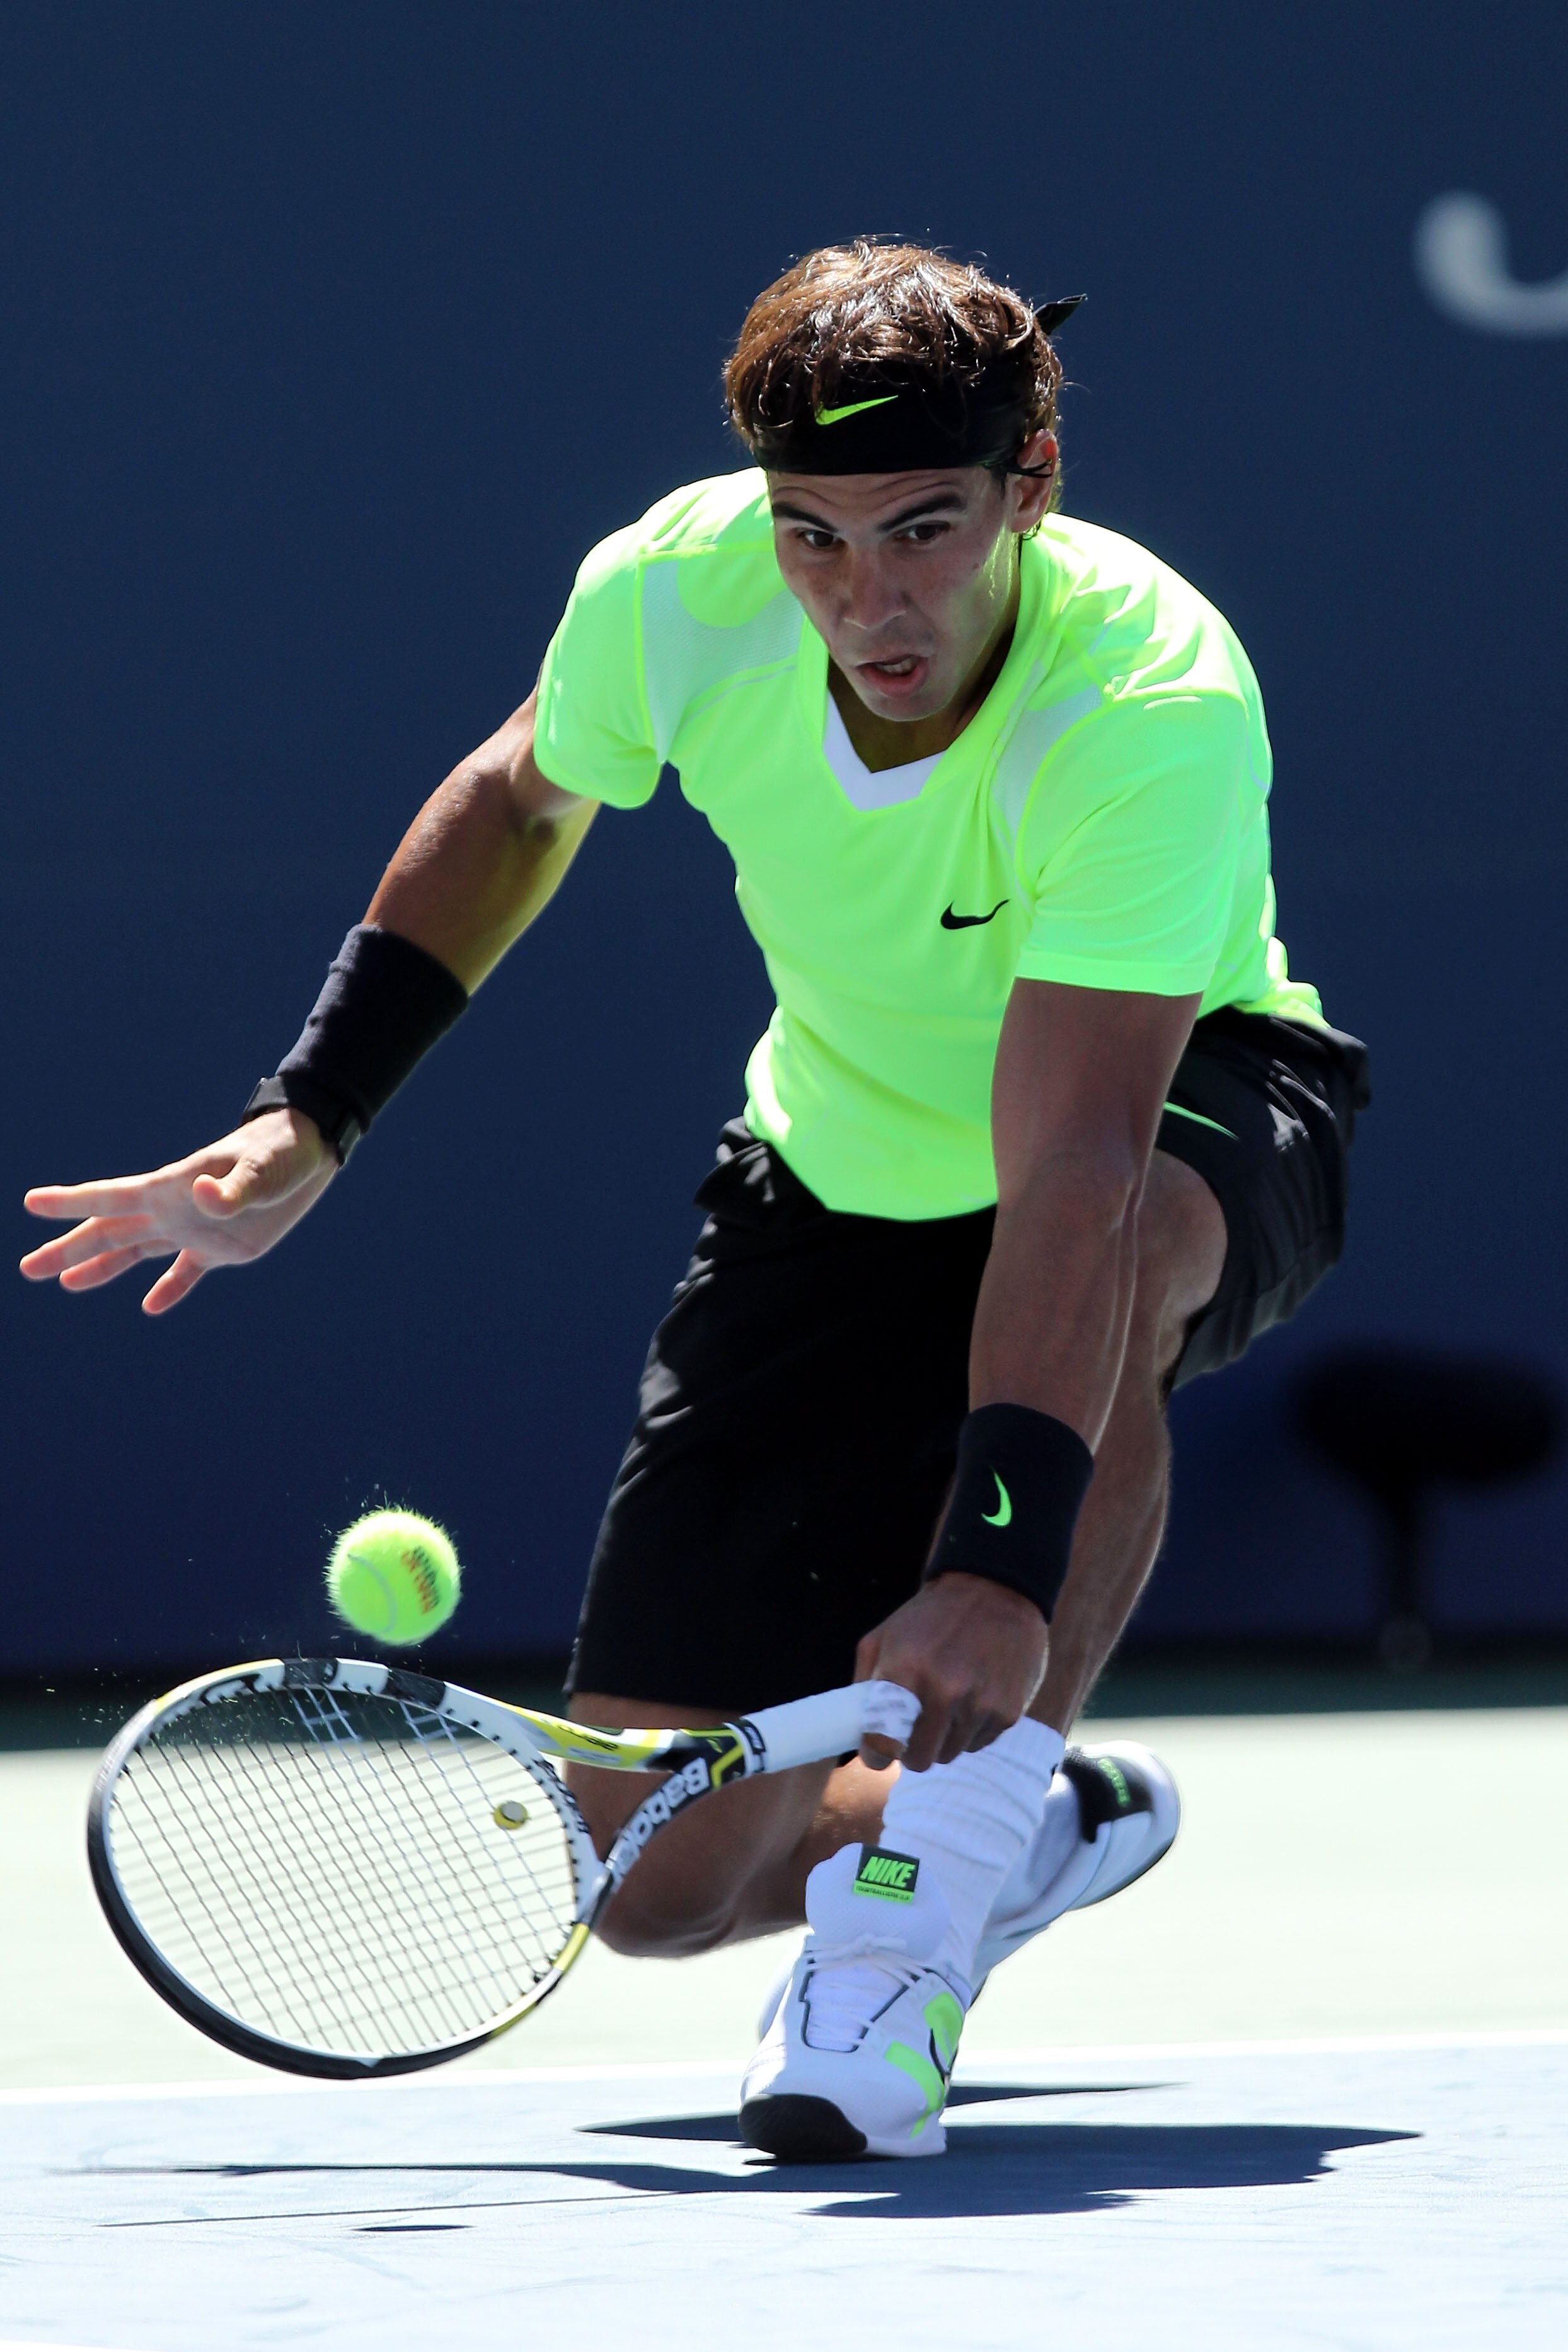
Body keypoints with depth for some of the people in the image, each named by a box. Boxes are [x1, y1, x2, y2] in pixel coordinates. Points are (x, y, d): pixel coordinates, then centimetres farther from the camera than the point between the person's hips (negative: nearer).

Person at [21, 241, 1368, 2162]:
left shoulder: (1159, 707, -36)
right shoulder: (672, 592, -22)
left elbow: (1071, 1176, -46)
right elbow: (519, 802, 4)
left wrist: (1002, 1560, -56)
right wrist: (303, 1122, 0)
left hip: (1196, 1107, -4)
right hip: (835, 1179, 4)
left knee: (1117, 1257, -45)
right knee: (651, 1871, -5)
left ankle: (938, 1844, -30)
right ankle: (1039, 1810, 26)